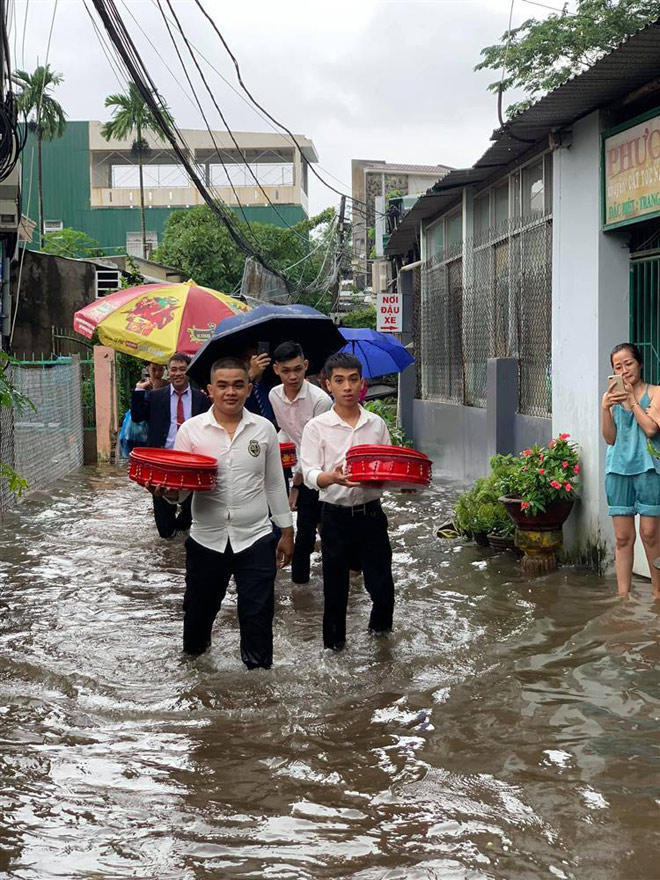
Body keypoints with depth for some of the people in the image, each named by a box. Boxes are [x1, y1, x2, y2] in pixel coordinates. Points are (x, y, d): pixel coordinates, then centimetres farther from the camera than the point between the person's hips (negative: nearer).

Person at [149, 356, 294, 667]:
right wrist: (168, 491, -24)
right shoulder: (191, 429, -3)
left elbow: (275, 484, 9)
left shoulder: (264, 429, 1)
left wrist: (287, 531, 10)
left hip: (255, 538, 0)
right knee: (200, 608, 17)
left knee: (257, 614, 1)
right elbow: (178, 485, 0)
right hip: (207, 539, 1)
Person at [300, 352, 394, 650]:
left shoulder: (376, 424, 5)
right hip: (336, 516, -2)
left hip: (371, 513, 2)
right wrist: (333, 478, -31)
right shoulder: (317, 427, -3)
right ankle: (334, 640, 27)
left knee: (380, 580, 5)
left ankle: (380, 623, 36)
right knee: (335, 583, 8)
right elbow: (310, 474, -10)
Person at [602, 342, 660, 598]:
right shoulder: (613, 397, 11)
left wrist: (632, 398, -8)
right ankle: (623, 596, 5)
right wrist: (605, 407, -8)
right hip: (618, 469, 3)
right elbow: (610, 438, 5)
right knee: (623, 538, 3)